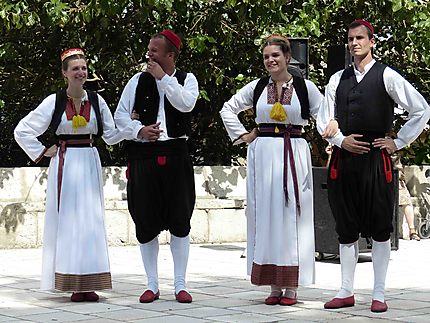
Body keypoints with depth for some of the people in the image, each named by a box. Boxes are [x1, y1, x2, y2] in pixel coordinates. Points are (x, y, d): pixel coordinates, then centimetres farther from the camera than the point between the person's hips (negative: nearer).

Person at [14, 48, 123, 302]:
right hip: (64, 164, -3)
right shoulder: (55, 101, -2)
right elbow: (23, 131, 2)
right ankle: (74, 285, 0)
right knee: (67, 221, -3)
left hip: (90, 164, 3)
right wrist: (43, 152, 0)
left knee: (91, 221, 1)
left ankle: (89, 284, 6)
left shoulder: (96, 101, 6)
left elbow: (111, 136, 9)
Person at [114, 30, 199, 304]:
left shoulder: (186, 79, 5)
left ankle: (180, 285, 9)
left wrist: (163, 77, -12)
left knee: (180, 220, 0)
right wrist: (139, 130, -8)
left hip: (176, 155, -1)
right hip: (143, 155, 2)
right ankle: (152, 285, 13)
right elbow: (121, 115, 9)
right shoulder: (138, 80, 9)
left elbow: (186, 104, -16)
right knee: (146, 222, 3)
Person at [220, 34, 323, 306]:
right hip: (263, 155, 2)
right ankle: (274, 286, 9)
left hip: (294, 155, -2)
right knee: (266, 215, 3)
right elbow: (228, 109, 18)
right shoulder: (257, 87, 6)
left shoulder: (305, 87, 0)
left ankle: (291, 286, 3)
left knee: (292, 214, -1)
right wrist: (242, 135, 10)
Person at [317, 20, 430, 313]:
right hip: (344, 157, 4)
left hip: (375, 157, -4)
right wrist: (341, 140, -4)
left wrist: (398, 142, -1)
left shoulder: (386, 76, -1)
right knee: (347, 229, 8)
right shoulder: (338, 79, 12)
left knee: (380, 228, 0)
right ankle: (346, 292, 15)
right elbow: (323, 119, 13)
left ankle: (379, 294, 7)